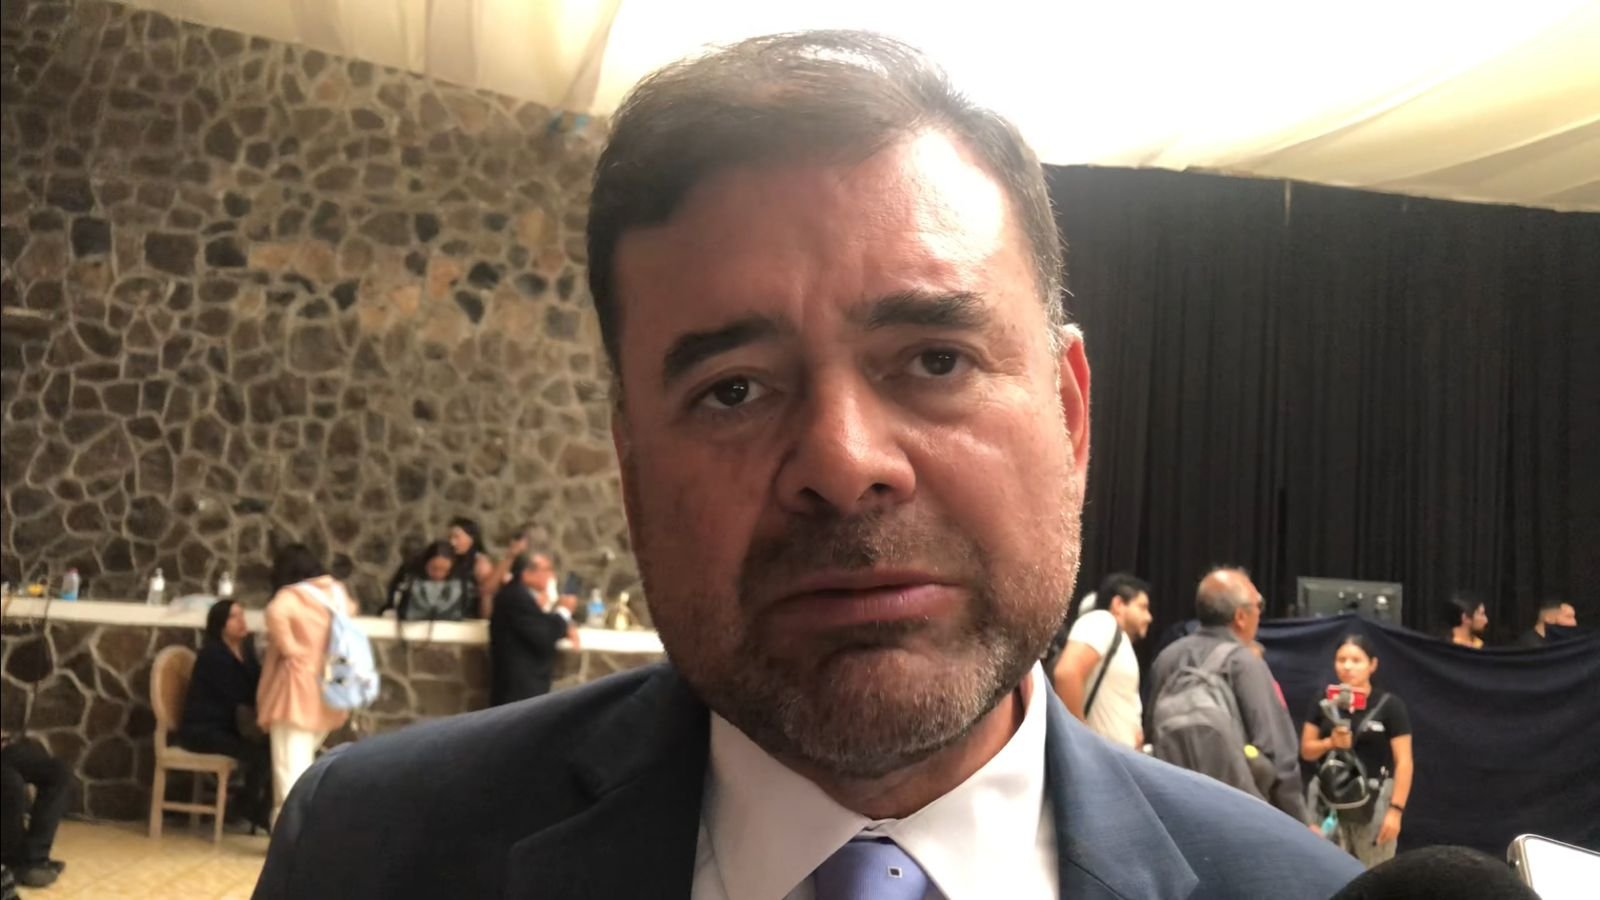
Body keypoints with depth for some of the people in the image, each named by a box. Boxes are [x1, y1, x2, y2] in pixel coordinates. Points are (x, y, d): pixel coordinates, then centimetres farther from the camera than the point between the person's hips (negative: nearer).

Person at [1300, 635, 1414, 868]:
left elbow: (1404, 762, -6)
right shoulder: (1323, 704, 6)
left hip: (1374, 800, -3)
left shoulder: (1389, 705, -4)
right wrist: (1329, 743, -10)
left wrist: (1396, 809, -13)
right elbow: (1306, 751, 11)